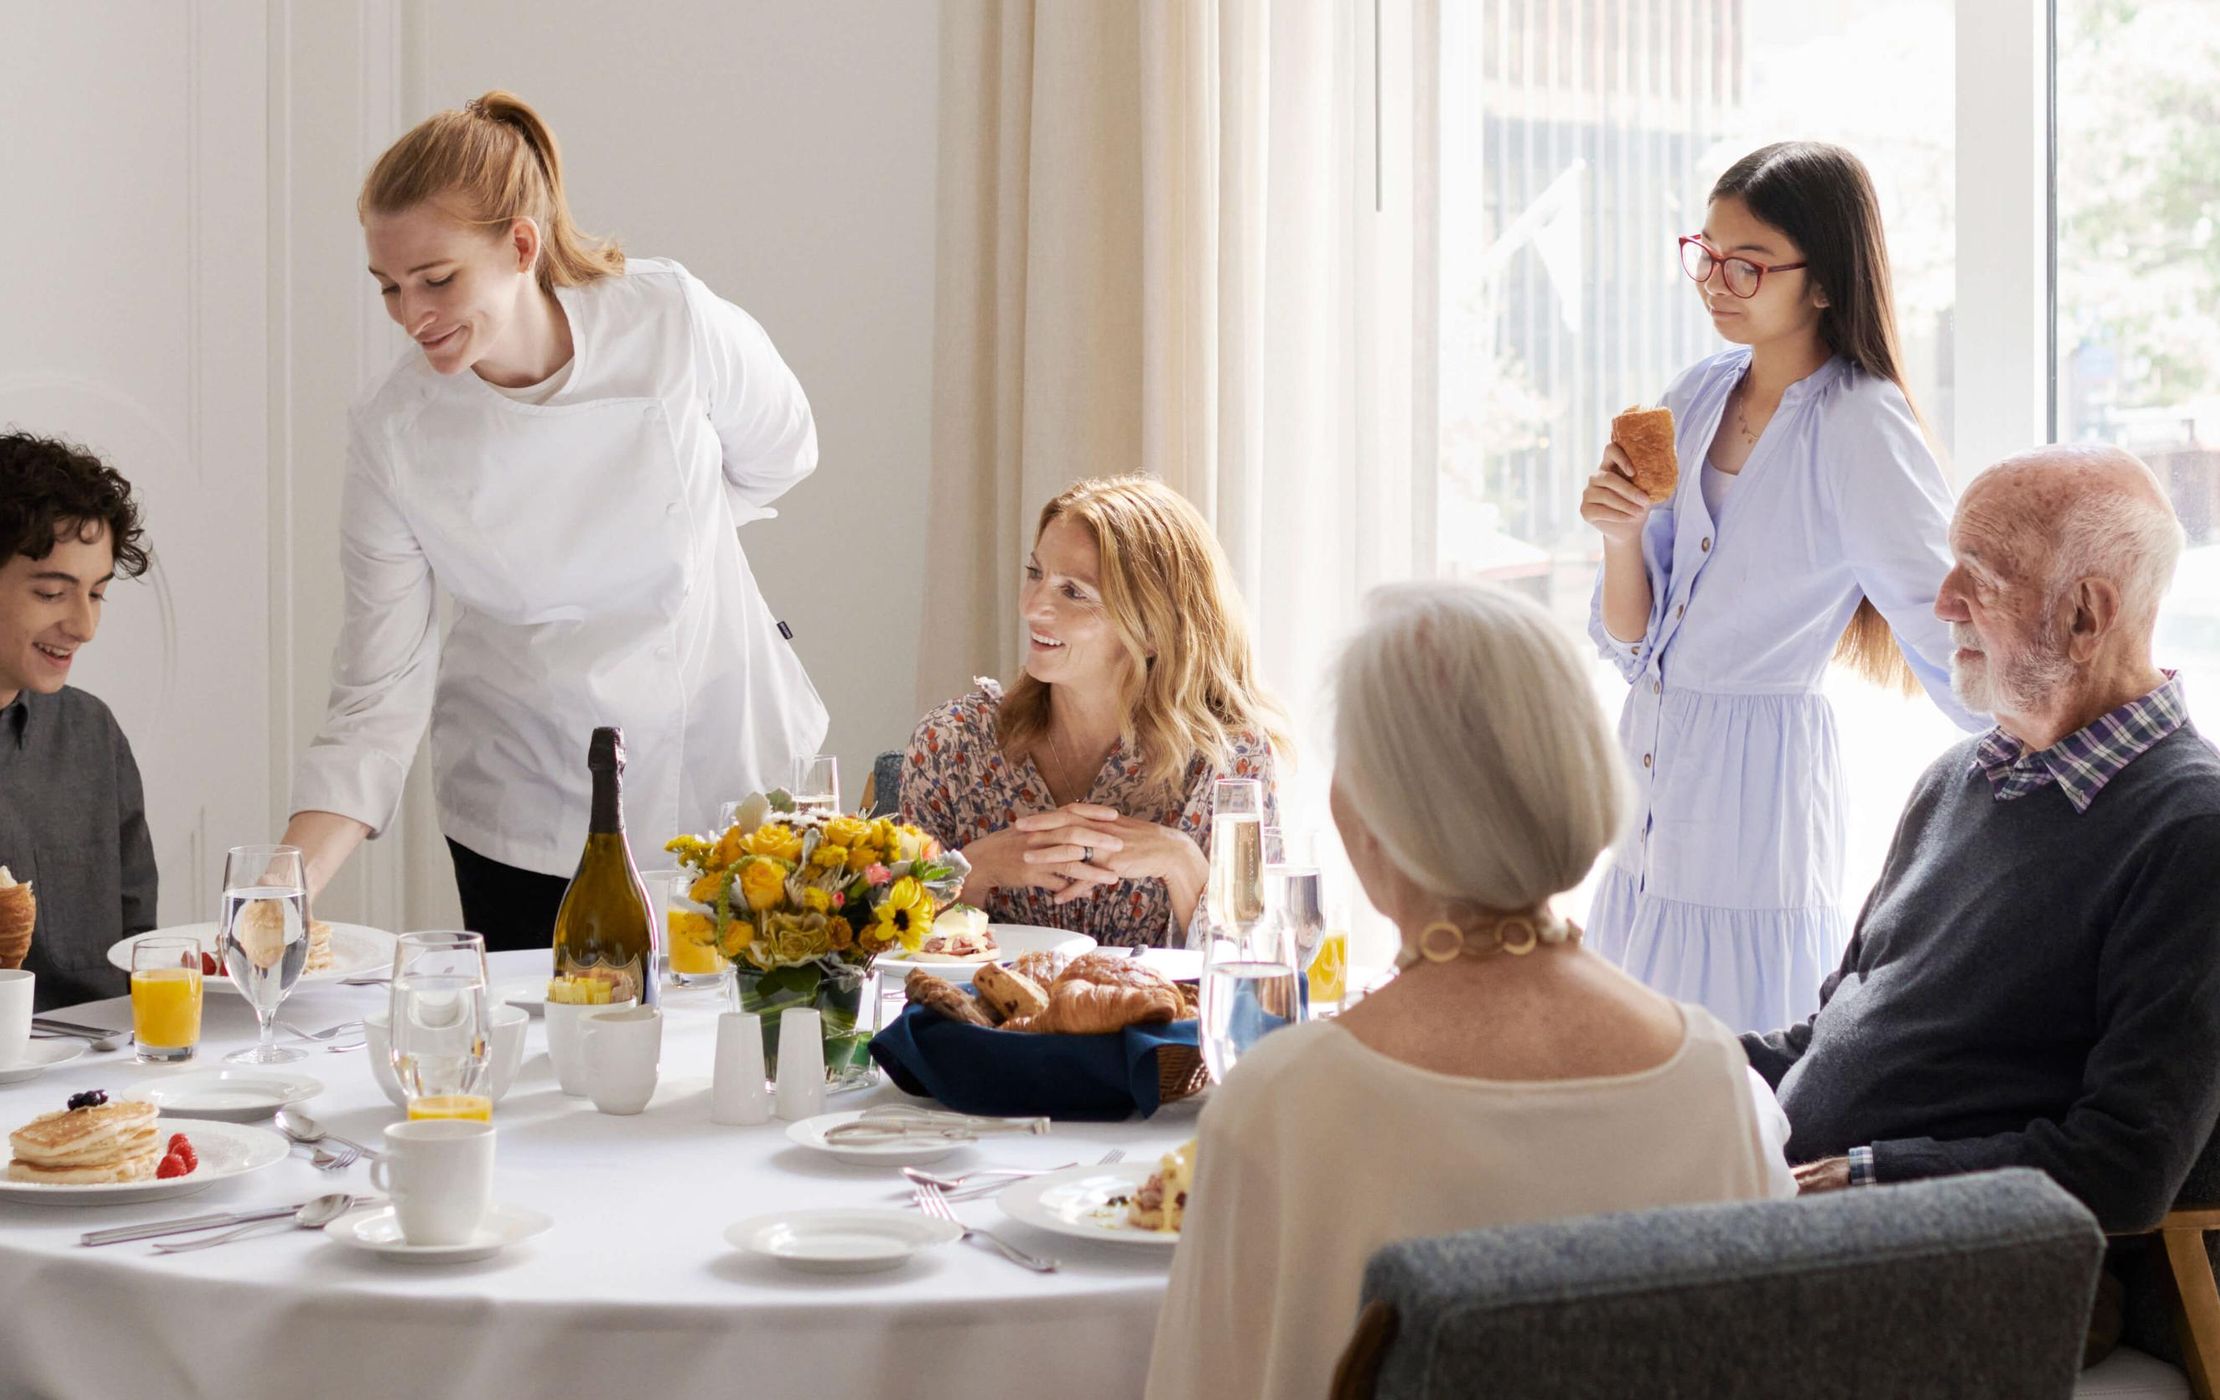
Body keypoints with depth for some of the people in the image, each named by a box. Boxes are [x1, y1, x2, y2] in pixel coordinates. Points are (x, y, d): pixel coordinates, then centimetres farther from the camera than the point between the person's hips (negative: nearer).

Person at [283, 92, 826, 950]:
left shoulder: (673, 323, -19)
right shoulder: (393, 437, -17)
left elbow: (776, 461, 2)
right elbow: (376, 698, -16)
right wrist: (285, 888, -27)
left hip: (719, 760, 1)